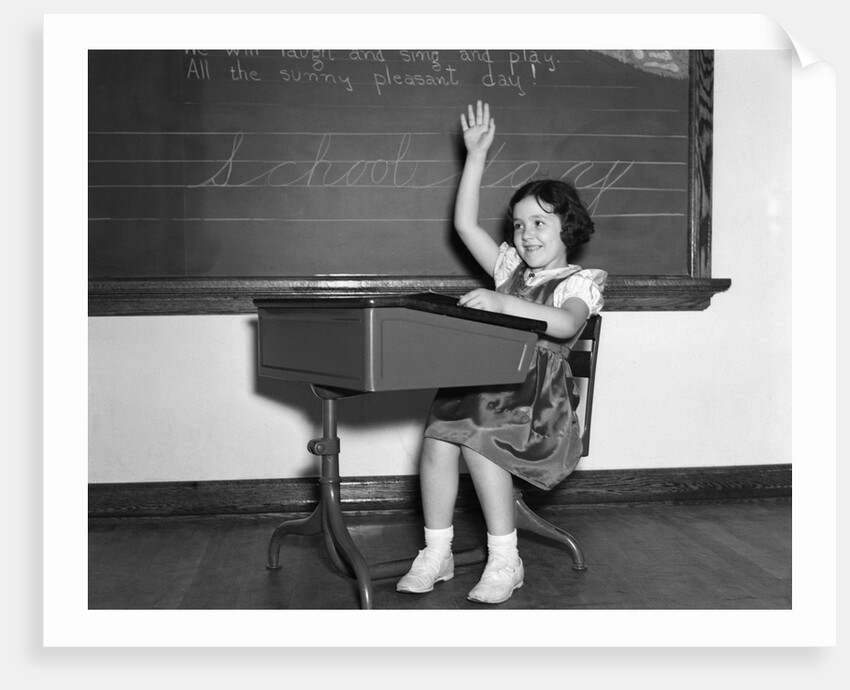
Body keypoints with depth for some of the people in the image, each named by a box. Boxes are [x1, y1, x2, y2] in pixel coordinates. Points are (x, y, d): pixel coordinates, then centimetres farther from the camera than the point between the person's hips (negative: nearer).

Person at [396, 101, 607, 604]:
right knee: (438, 437, -24)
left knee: (476, 437, -32)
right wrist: (476, 154, 15)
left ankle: (505, 560, -19)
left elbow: (565, 324, -20)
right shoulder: (511, 268, 24)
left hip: (538, 395, -5)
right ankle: (437, 553, -14)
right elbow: (466, 224, 18)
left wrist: (503, 304, -31)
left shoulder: (580, 281, 4)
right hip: (483, 382, 5)